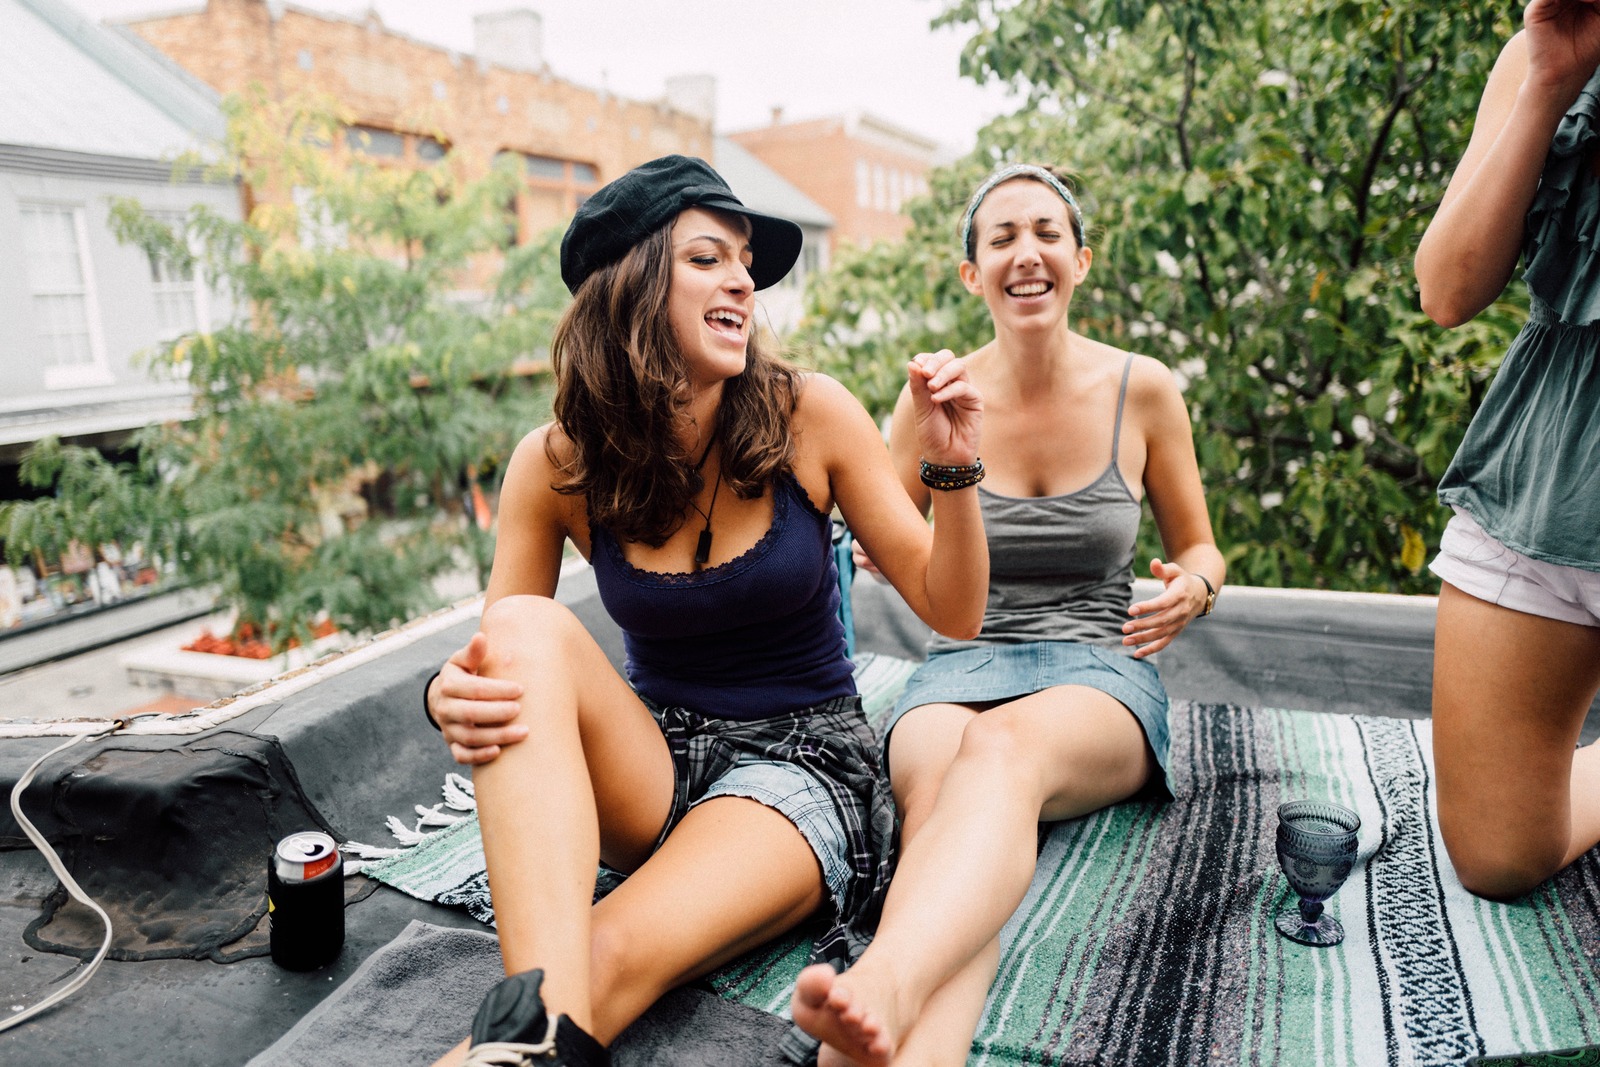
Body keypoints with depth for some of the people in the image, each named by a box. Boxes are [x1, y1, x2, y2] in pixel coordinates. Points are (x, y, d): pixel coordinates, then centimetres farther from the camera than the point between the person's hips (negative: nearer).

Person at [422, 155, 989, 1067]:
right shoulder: (557, 467, -7)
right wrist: (451, 696, -25)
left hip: (800, 761, -3)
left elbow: (953, 613, -5)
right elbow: (500, 657, -1)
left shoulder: (810, 416, -10)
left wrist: (954, 465, -21)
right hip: (648, 767, 3)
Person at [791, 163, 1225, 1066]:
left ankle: (886, 983, -64)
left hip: (1100, 672, -1)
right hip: (964, 665, 1)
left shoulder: (1142, 390, 5)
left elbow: (1199, 547, 16)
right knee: (939, 790, -37)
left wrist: (1192, 589, -7)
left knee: (1004, 746, -39)